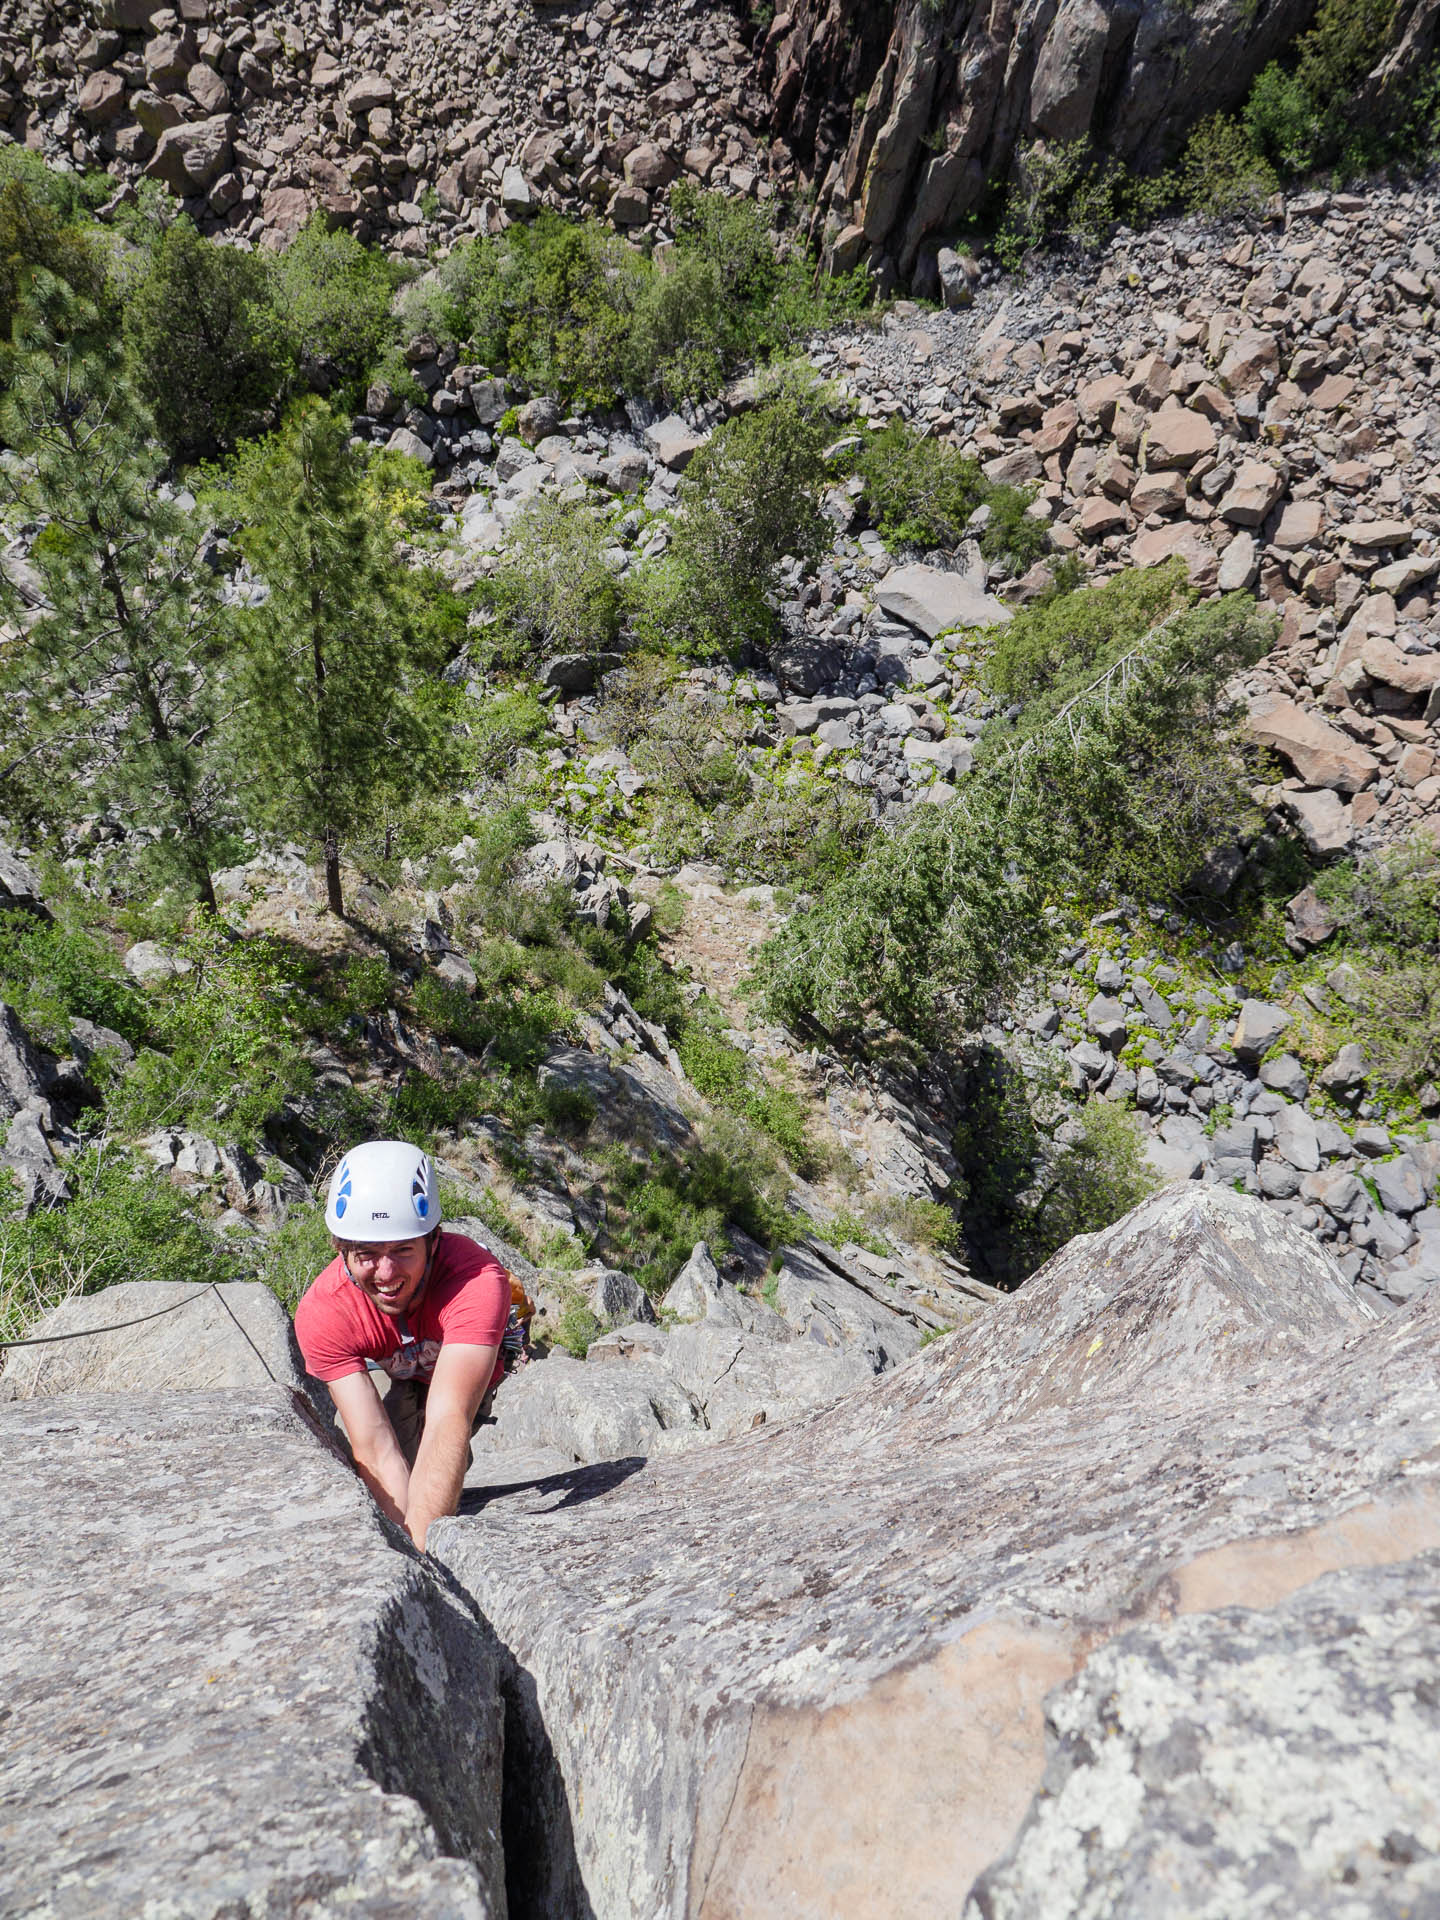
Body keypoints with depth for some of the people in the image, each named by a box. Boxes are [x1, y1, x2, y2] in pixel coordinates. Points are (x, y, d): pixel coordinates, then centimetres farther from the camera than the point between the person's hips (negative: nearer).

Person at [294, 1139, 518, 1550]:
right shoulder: (320, 1315, -36)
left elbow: (448, 1421, -54)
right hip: (407, 1375, 2)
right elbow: (374, 1448, -40)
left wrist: (420, 1546, -64)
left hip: (476, 1366, -2)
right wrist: (410, 1539, -52)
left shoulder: (477, 1281, -47)